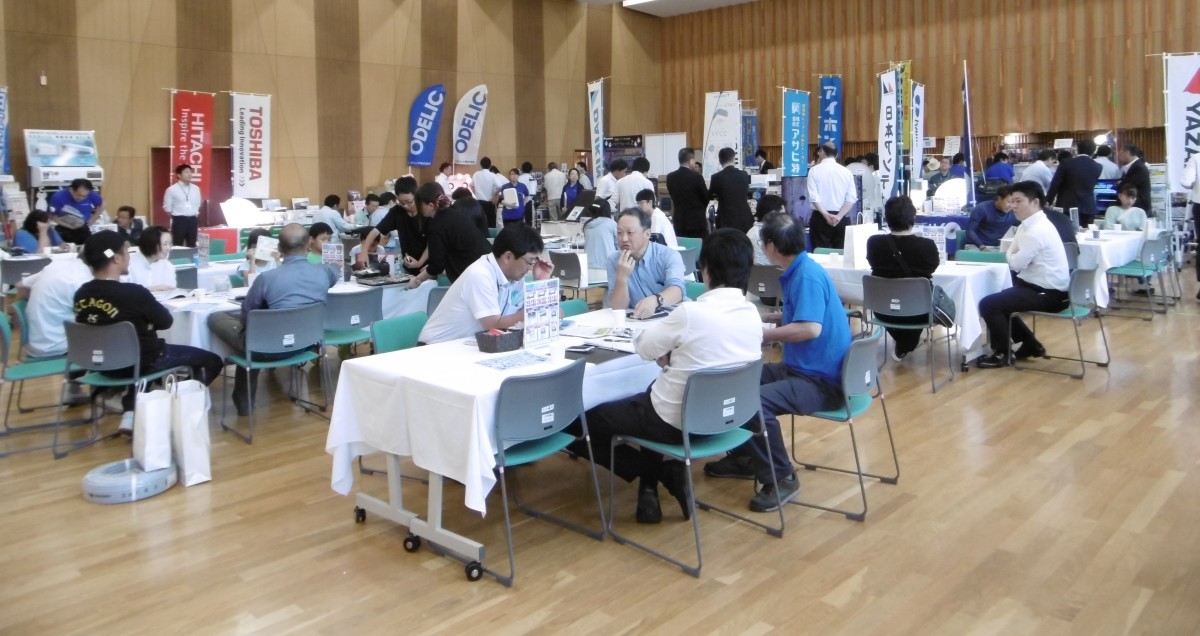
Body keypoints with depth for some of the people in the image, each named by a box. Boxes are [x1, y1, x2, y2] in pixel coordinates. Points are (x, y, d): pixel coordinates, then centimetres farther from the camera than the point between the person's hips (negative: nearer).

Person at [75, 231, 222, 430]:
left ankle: (131, 412, 26)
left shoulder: (81, 293, -6)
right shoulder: (133, 292, -24)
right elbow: (166, 322, -9)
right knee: (211, 360, 6)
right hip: (141, 362, -6)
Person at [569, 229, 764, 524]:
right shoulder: (753, 315, -4)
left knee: (588, 420, 8)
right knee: (649, 397, 34)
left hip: (678, 421, -7)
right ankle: (650, 489, 22)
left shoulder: (691, 313, -25)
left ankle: (666, 473, 6)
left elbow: (643, 347, -9)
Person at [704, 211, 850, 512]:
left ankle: (781, 478, -12)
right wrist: (765, 318, 22)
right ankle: (744, 457, 25)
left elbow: (811, 327, -31)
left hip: (822, 379, -11)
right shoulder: (797, 271, 10)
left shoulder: (808, 276, -20)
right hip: (801, 368, 11)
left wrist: (765, 335, -19)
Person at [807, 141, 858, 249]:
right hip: (842, 219, 2)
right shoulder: (846, 171, 5)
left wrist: (826, 215, -12)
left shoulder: (814, 170, -2)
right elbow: (851, 198, -4)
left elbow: (814, 197, -12)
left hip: (820, 217, -2)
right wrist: (839, 216, -9)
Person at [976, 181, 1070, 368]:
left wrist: (1012, 254, 1)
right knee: (998, 301, 22)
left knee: (988, 304, -16)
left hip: (1048, 293, -11)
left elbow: (1015, 263, -19)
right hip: (1040, 286, 11)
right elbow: (1014, 254, 14)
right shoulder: (1029, 224, 10)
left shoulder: (1037, 230, -22)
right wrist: (1014, 253, -8)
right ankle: (1030, 345, 27)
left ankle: (1002, 353, 2)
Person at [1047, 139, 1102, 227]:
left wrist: (1048, 202, 3)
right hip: (1087, 209, 2)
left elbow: (1055, 184, -6)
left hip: (1067, 208, -2)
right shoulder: (1097, 167, 3)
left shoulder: (1066, 164, -6)